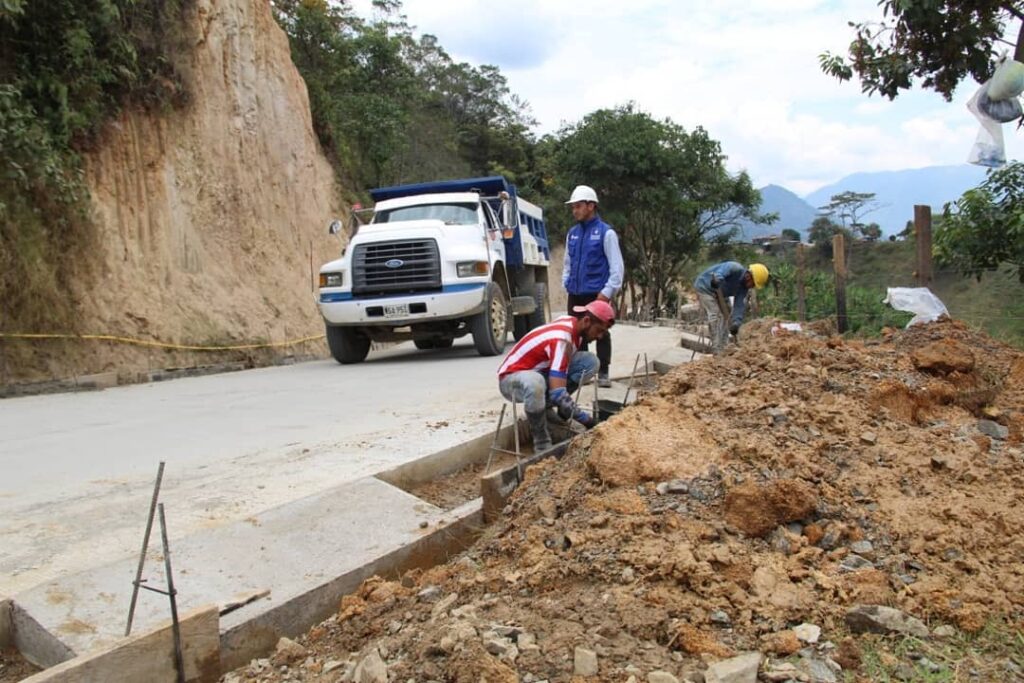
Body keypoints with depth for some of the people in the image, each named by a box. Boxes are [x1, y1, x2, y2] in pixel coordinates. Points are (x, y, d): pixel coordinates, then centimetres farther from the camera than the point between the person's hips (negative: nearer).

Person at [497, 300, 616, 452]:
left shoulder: (572, 322, -4)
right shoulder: (562, 340, -31)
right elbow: (557, 393, -35)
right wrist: (586, 419, -28)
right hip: (511, 377, -8)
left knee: (590, 361, -7)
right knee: (535, 383, -45)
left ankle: (543, 408, -1)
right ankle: (542, 442, -24)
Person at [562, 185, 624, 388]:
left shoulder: (606, 232, -5)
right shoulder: (572, 233, 12)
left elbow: (617, 266, -8)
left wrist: (607, 291, -14)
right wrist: (566, 284, 9)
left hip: (596, 293, -5)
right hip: (575, 294, 6)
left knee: (600, 333, 3)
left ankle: (603, 373, 11)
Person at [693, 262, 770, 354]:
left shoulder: (744, 288, -4)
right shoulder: (734, 268, -27)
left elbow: (739, 306, -10)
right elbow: (719, 274, -45)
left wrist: (736, 323, -24)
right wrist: (716, 280, -68)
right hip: (705, 288, -9)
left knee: (724, 317, 7)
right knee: (715, 316, -19)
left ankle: (722, 349, 13)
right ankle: (717, 351, -20)